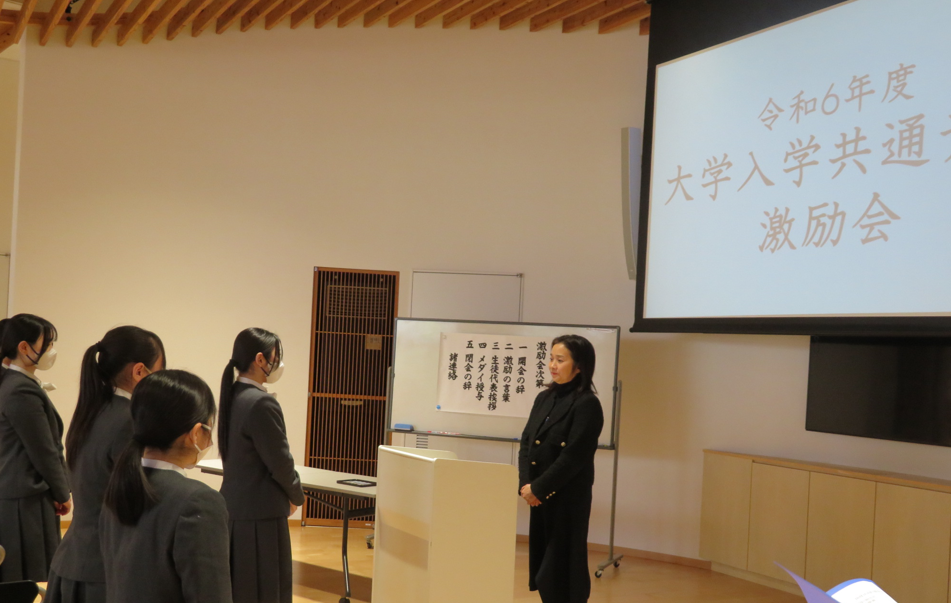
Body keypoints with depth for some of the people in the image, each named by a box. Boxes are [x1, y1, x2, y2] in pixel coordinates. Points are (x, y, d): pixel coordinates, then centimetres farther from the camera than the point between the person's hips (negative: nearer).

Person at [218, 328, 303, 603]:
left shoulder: (233, 396, 7)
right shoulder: (262, 403, -20)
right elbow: (280, 463, -16)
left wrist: (286, 494, 11)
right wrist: (296, 497, 4)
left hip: (234, 510, 9)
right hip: (260, 517, -9)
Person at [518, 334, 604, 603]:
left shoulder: (587, 404, -12)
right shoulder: (544, 398, 11)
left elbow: (573, 457, -17)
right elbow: (526, 442, 9)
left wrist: (538, 489, -14)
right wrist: (525, 484, -5)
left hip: (568, 500, -7)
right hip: (540, 498, 7)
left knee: (561, 570, -3)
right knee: (541, 566, 11)